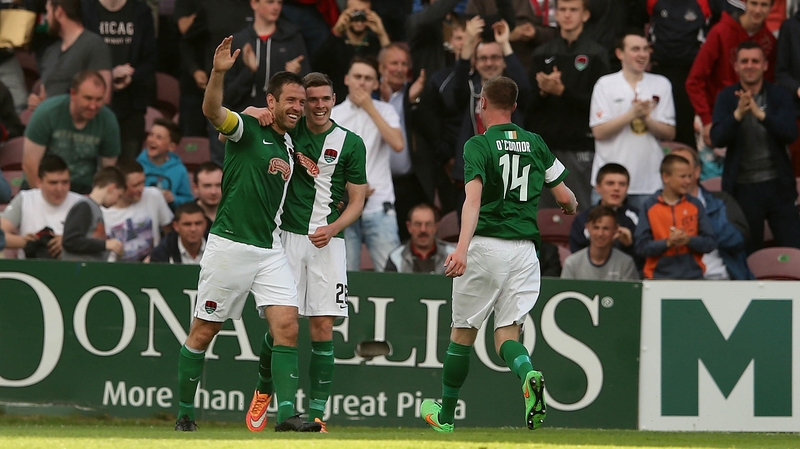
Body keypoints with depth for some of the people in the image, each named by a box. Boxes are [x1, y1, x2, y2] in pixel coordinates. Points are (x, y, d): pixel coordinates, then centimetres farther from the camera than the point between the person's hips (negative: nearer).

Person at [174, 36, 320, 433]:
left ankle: (286, 412, -15)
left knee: (286, 326, -10)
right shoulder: (246, 128, -6)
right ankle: (185, 411, 15)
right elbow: (212, 110, -27)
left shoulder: (288, 147, 14)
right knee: (204, 331, 2)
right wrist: (218, 73, -46)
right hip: (230, 245, -6)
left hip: (269, 248, 6)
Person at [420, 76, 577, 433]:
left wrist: (462, 249, -32)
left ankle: (446, 414, 21)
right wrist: (571, 207, 37)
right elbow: (565, 197, 12)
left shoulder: (479, 145, -6)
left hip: (486, 246, -4)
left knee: (463, 331, 11)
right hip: (525, 249, 4)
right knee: (507, 334, 7)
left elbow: (474, 199, -21)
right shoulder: (535, 144, 9)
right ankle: (528, 375, -27)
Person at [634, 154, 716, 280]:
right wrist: (668, 242, -16)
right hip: (659, 276, -1)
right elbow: (641, 247, -3)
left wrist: (689, 240, -12)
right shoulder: (649, 207, 3)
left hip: (693, 277, 1)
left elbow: (710, 243, 5)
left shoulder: (695, 205, 8)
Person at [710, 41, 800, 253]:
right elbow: (717, 139, -11)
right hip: (743, 187, 0)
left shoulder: (780, 96, 2)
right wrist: (738, 114, -29)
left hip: (778, 185, 0)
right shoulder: (727, 98, 1)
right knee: (748, 254, 7)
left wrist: (760, 114, -28)